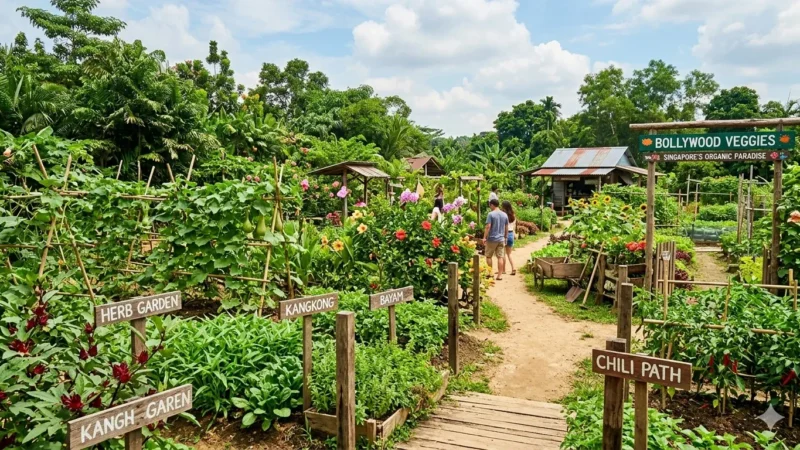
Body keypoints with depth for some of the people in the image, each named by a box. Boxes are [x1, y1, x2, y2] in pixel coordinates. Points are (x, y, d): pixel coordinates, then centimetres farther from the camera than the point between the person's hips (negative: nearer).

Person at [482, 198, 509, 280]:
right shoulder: (505, 215, 7)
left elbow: (488, 227, -16)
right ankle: (500, 275, 3)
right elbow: (506, 228, 12)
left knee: (488, 256, 10)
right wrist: (506, 237, 22)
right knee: (500, 257, 4)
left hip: (492, 239, -5)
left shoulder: (491, 214, -11)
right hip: (501, 239, 5)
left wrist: (484, 237, -13)